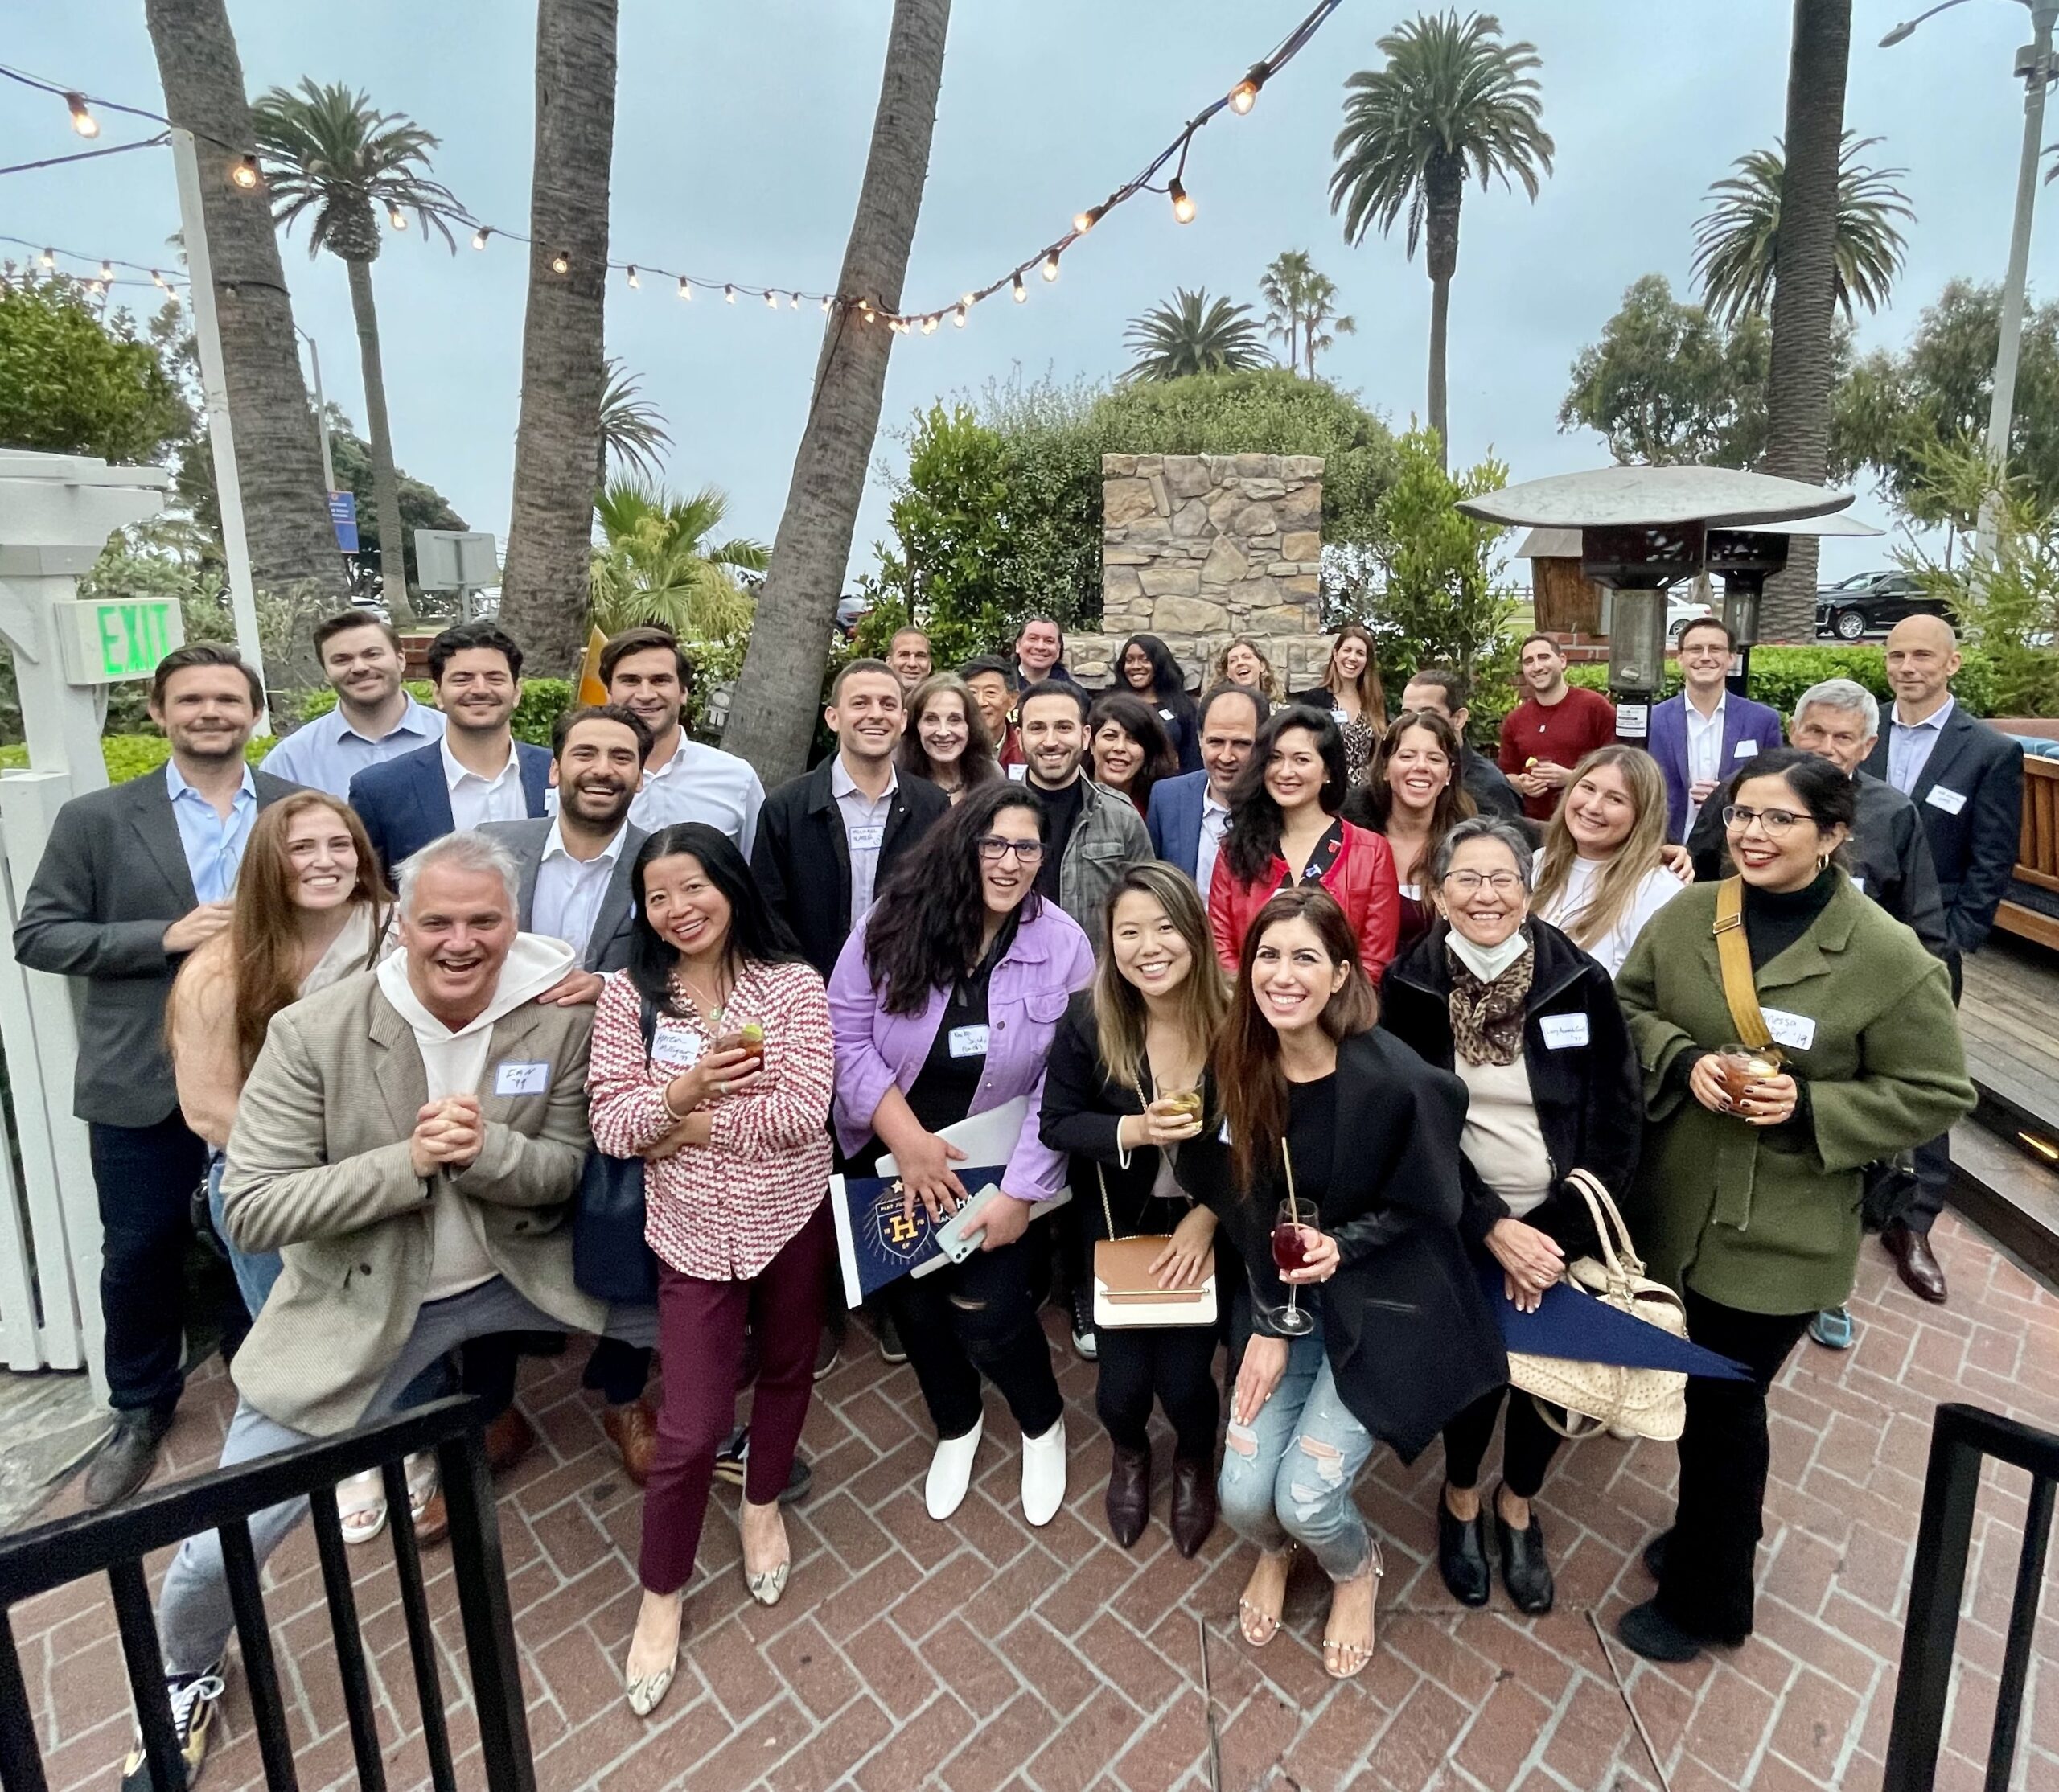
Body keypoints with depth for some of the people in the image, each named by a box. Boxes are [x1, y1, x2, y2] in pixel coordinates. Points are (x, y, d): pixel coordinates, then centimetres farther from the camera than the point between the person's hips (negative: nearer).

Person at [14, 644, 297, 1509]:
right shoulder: (96, 819, -2)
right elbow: (38, 935, -3)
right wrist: (164, 937, -17)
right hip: (143, 1083, 0)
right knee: (139, 1254, 13)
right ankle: (141, 1411, 38)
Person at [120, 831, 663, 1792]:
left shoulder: (564, 1015, -16)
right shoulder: (313, 1032, -19)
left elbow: (571, 1169, -8)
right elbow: (250, 1210, -17)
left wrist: (484, 1151, -29)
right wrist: (409, 1162, -30)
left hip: (524, 1271, 2)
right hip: (361, 1306, -1)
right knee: (224, 1541, 3)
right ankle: (187, 1675, 41)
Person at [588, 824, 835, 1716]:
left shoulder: (792, 983, -12)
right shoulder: (629, 994, -8)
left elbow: (803, 1112, -20)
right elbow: (611, 1127, -12)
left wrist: (690, 1126, -17)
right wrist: (684, 1089, -29)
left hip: (794, 1217, 1)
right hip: (697, 1233, 0)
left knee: (786, 1370, 23)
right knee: (690, 1431, 4)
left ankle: (763, 1505, 52)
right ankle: (661, 1592, 31)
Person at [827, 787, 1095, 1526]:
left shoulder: (1064, 946, -14)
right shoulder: (893, 922, -13)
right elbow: (847, 1035, -12)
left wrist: (1019, 1192, -16)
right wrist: (908, 1140, -20)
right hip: (894, 1153, 2)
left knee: (989, 1310, -6)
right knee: (914, 1301, 12)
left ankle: (1042, 1425, 30)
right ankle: (955, 1425, 45)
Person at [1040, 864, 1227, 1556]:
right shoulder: (1089, 1020, -19)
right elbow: (1057, 1124, -8)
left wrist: (1206, 1218, -16)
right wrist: (1136, 1130, -25)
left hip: (1206, 1222, -1)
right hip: (1121, 1220, 1)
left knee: (1183, 1378, -3)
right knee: (1123, 1381, 1)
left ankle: (1194, 1460, 38)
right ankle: (1128, 1453, 42)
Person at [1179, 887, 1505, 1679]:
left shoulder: (1395, 1080, -24)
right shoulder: (1242, 1068, -9)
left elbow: (1428, 1210, -9)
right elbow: (1250, 1206, -2)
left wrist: (1340, 1246, -23)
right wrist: (1270, 1325, -7)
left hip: (1383, 1301, -3)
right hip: (1289, 1297, 4)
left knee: (1305, 1496, -10)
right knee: (1243, 1496, -4)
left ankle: (1356, 1569, 29)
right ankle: (1277, 1548, 36)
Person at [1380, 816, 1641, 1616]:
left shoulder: (1579, 982, -9)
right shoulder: (1410, 986, -9)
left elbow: (1617, 1123, -6)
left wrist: (1557, 1234, -14)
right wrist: (1493, 1228, -17)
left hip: (1562, 1226, 1)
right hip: (1460, 1225, -1)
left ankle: (1518, 1505, 38)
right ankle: (1461, 1497, 31)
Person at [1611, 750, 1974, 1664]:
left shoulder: (1890, 958, -14)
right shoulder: (1687, 914, -4)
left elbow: (1936, 1094, -8)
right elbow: (1627, 1007, 5)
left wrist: (1808, 1107, -21)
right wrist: (1685, 1058, -15)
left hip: (1778, 1238, -4)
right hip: (1670, 1210, 4)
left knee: (1721, 1406, 11)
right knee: (1691, 1388, 20)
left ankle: (1705, 1599, 35)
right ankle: (1714, 1533, 49)